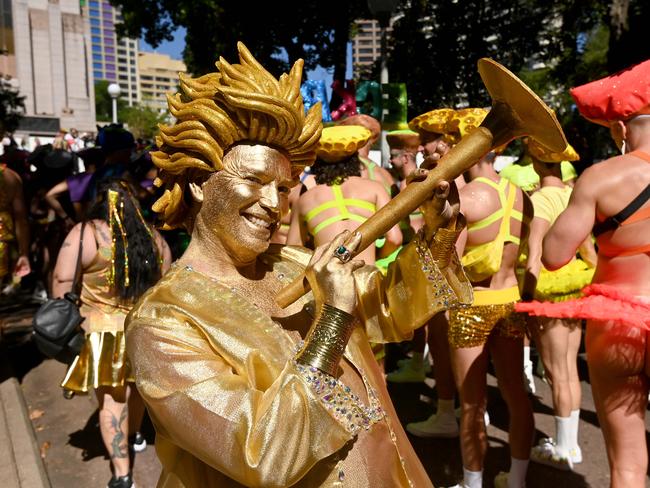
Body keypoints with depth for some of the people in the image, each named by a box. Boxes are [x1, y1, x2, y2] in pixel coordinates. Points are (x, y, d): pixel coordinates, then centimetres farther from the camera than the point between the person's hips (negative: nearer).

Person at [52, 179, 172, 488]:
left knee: (111, 399, 5)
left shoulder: (86, 234, -13)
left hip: (101, 332, -4)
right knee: (132, 386, 25)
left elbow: (63, 283, -14)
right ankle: (135, 435, 45)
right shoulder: (154, 237, 1)